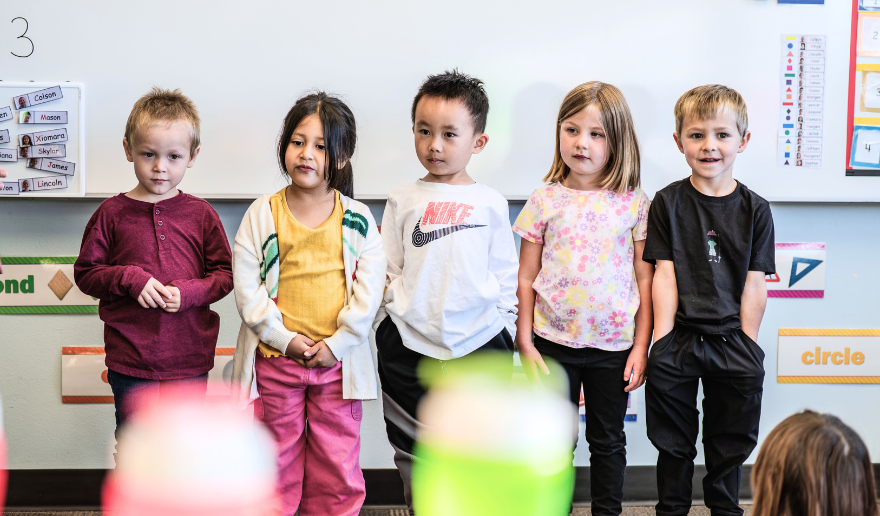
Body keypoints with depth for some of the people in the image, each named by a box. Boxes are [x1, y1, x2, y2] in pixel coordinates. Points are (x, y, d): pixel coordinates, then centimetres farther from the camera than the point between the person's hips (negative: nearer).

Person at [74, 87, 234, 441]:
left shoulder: (201, 214, 0)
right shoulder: (112, 213, -2)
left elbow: (225, 274, 4)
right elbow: (86, 272, 2)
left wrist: (190, 292, -14)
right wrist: (129, 279, -15)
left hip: (189, 361, 1)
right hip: (130, 359, -1)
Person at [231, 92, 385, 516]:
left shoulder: (357, 220, 0)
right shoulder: (262, 215, 0)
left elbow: (369, 290, -3)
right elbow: (247, 289, -4)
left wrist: (336, 344, -11)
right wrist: (285, 338, -12)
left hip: (338, 361, 0)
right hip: (274, 358, 0)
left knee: (337, 464, 8)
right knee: (275, 459, 11)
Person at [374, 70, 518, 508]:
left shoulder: (490, 205, 4)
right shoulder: (403, 201, 4)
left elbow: (505, 277, 7)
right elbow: (386, 273, 7)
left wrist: (505, 333, 3)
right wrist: (386, 331, 3)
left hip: (479, 343, 0)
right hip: (409, 343, 1)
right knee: (413, 455, 10)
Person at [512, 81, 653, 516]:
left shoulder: (634, 203, -2)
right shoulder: (545, 200, -1)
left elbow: (644, 280, 1)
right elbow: (526, 278, 2)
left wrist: (641, 348, -2)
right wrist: (524, 344, -2)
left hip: (614, 345, 0)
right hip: (553, 343, 0)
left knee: (608, 440, 13)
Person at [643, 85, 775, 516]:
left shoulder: (755, 210, 0)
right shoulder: (668, 203, -1)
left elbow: (754, 284, -1)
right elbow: (665, 275, -4)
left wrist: (746, 347, -4)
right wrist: (662, 339, -8)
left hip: (731, 341, 1)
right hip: (678, 342, -1)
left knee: (730, 443, 13)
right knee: (673, 442, 10)